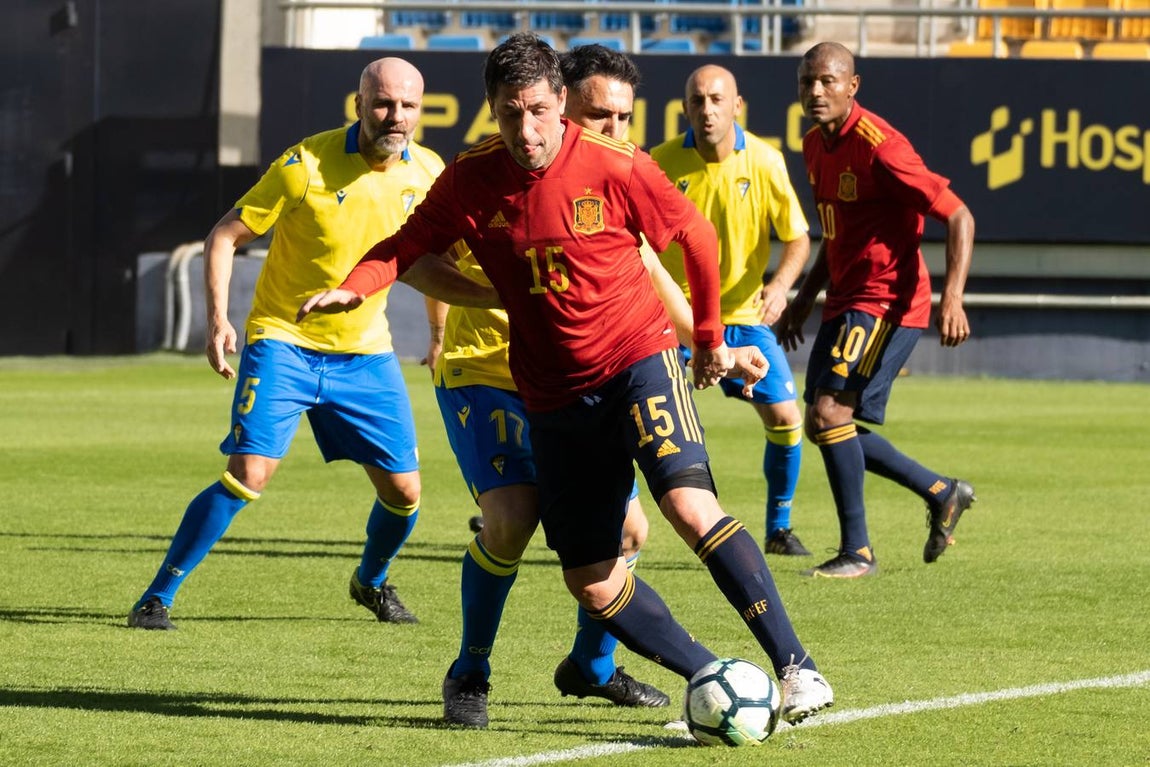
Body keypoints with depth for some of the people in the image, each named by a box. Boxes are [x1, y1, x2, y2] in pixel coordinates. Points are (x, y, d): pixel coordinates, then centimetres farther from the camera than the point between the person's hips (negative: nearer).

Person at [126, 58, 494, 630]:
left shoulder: (427, 173, -3)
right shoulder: (306, 165, -17)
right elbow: (224, 237, -11)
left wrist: (496, 295, 4)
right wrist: (217, 318, -21)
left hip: (366, 352, 5)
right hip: (284, 341, -4)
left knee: (403, 491, 4)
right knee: (248, 474, -18)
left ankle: (372, 581, 37)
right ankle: (158, 597, -7)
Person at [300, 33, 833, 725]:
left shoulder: (615, 167, -13)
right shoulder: (471, 180, -5)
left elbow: (698, 238, 1)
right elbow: (409, 245, 6)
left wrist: (711, 338, 10)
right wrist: (352, 289, -15)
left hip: (638, 357, -4)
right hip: (555, 394, 4)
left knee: (691, 506, -26)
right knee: (591, 582, 1)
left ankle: (796, 666, -22)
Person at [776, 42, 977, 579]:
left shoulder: (879, 146, -19)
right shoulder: (815, 146, 9)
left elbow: (958, 217, -19)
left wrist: (952, 297, -30)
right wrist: (805, 297, 22)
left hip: (886, 304, -10)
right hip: (844, 303, 10)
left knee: (829, 413, -17)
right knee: (824, 426, 11)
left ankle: (857, 551, -7)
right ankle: (942, 494, 27)